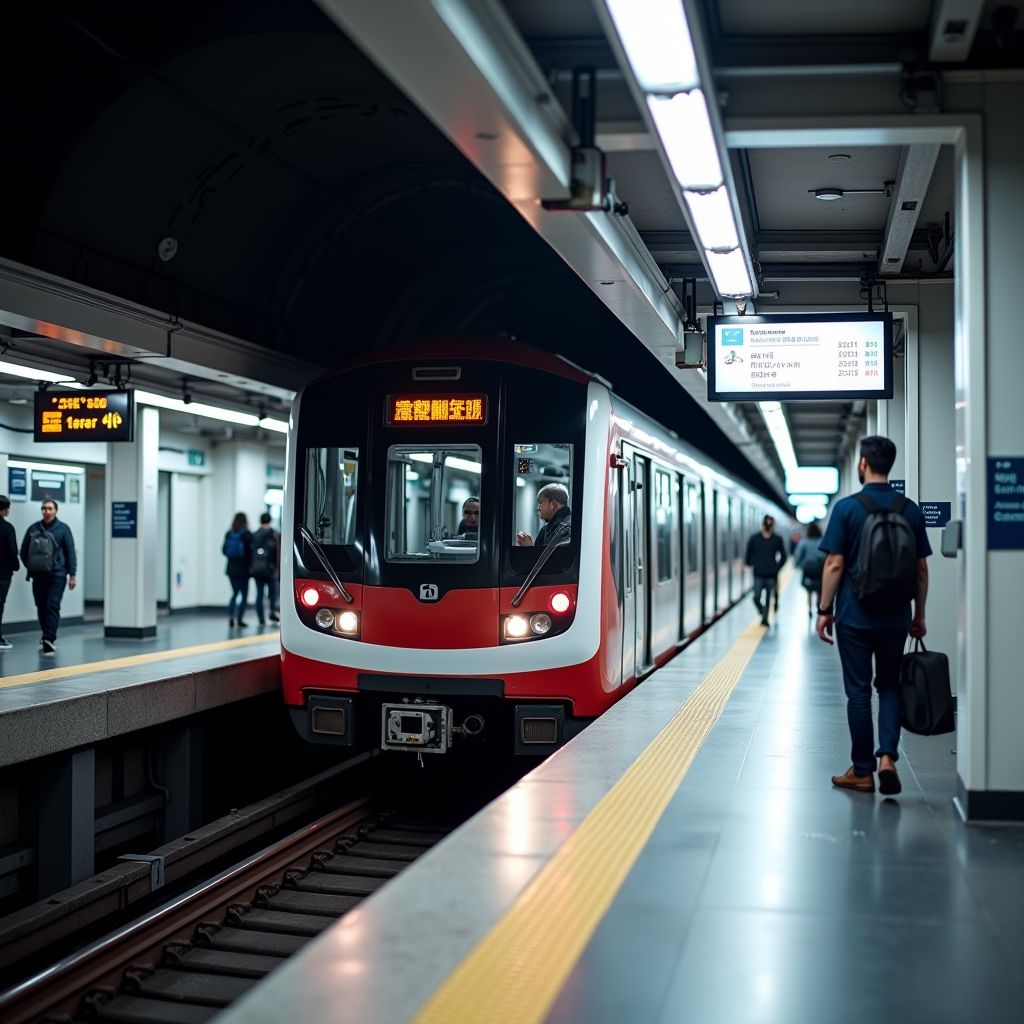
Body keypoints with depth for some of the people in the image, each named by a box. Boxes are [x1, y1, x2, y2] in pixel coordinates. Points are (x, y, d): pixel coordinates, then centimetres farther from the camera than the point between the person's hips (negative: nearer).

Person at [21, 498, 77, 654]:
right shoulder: (33, 528, 5)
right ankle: (48, 638, 26)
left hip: (57, 575, -4)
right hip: (37, 576, 4)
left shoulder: (62, 528, -2)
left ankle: (49, 639, -17)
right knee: (41, 607, 11)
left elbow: (70, 552, -3)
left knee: (52, 606, -12)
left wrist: (72, 574, -6)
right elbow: (24, 550, 12)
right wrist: (30, 566, 1)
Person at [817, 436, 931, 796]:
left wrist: (824, 610, -1)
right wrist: (919, 615, 15)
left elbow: (835, 565, -10)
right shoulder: (910, 510, 2)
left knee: (858, 691, 5)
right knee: (890, 685, 15)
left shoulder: (847, 508, -8)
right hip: (896, 617, 3)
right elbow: (921, 569, 5)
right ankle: (887, 756, -2)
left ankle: (862, 771, 11)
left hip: (855, 615, -3)